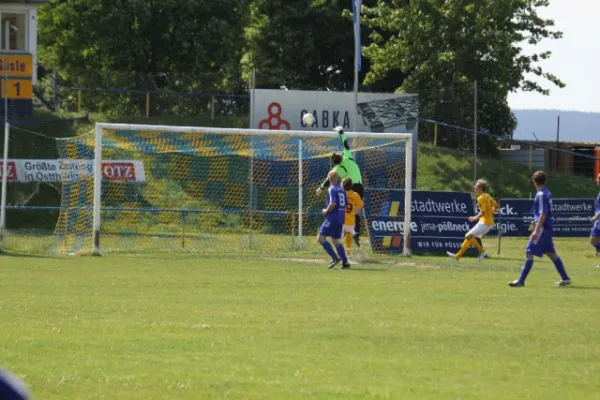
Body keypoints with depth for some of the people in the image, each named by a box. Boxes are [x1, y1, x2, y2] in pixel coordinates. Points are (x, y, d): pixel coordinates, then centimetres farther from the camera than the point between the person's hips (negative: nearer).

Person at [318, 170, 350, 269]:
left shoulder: (332, 189, -11)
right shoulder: (341, 190, 14)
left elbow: (333, 203, -24)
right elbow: (345, 205, 17)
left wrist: (326, 211, -8)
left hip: (332, 217, -8)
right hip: (340, 218, 8)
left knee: (320, 238, -6)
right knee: (336, 240, 16)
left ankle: (335, 258, -13)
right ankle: (345, 262, 10)